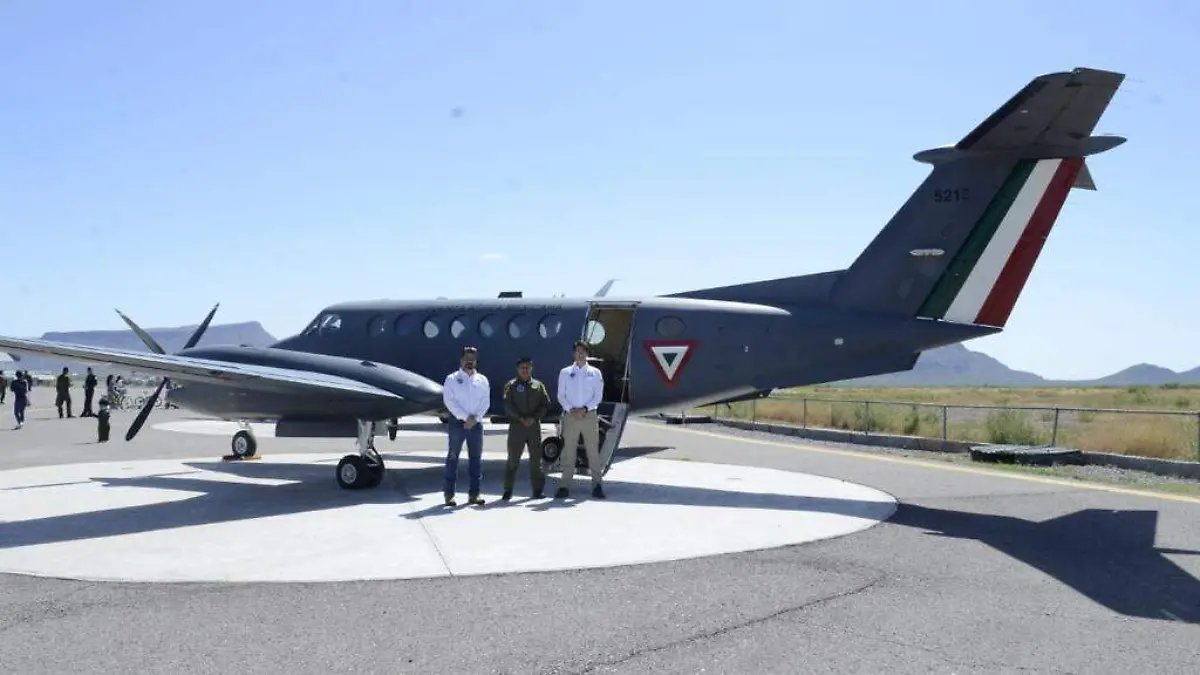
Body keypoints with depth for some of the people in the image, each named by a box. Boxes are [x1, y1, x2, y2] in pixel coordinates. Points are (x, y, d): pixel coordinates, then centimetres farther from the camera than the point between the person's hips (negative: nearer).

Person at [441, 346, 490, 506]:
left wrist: (475, 418, -10)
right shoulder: (452, 379, 2)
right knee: (453, 457, -2)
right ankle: (449, 493, 1)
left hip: (476, 423, 3)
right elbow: (449, 400, -7)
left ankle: (474, 493, 10)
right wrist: (465, 417, -15)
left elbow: (486, 402, 4)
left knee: (476, 458, 4)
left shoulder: (482, 380, 11)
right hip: (458, 422, -3)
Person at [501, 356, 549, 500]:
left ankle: (538, 490, 9)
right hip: (516, 426, -2)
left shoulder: (538, 385, 12)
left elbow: (545, 404, 5)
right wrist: (521, 419, -15)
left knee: (536, 459, 4)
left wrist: (533, 418, -9)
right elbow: (508, 405, -4)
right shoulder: (511, 385, 5)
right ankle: (508, 490, 2)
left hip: (534, 426, 3)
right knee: (513, 459, -3)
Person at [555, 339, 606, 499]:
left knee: (593, 450, -1)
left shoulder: (595, 372, 8)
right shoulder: (565, 372, 9)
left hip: (589, 415, 0)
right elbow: (561, 396, 5)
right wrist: (571, 409, -11)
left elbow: (598, 395, 2)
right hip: (570, 415, 0)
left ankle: (596, 484, 1)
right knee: (568, 451, 1)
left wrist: (585, 409, -11)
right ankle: (564, 485, 3)